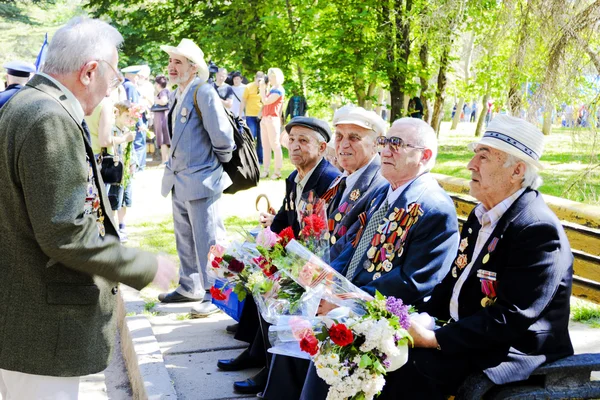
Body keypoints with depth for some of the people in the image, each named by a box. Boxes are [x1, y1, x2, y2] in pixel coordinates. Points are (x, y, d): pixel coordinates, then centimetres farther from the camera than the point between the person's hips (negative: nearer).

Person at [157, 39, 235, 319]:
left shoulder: (203, 92, -17)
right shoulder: (177, 96, 12)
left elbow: (223, 137, -22)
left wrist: (218, 162, -7)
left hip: (201, 180, -10)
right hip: (179, 179, 10)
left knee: (207, 240, -1)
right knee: (185, 238, 19)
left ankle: (214, 294, 10)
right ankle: (190, 288, 33)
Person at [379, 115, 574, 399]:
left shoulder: (538, 230, -20)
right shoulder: (481, 216, 9)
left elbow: (511, 319, -25)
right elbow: (454, 282, 13)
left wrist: (435, 339, -24)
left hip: (513, 353, -8)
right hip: (467, 336, 8)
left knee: (414, 367, -25)